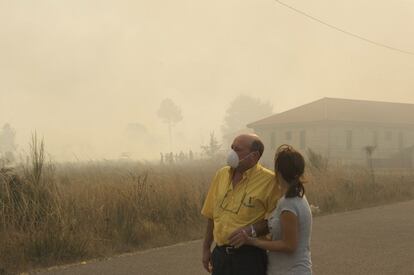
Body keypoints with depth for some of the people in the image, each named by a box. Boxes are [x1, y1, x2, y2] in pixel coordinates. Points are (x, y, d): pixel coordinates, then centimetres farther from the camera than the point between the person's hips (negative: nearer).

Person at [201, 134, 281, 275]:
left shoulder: (269, 180, -11)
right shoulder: (221, 174, 6)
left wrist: (251, 230, -21)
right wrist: (206, 249, 15)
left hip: (249, 257, -5)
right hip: (220, 254, 5)